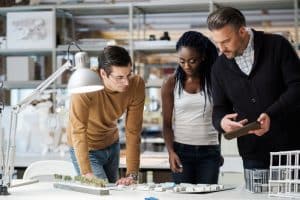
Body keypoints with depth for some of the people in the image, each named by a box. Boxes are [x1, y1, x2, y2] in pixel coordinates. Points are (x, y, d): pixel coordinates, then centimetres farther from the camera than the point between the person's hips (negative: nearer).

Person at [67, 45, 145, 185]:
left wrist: (132, 174, -25)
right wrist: (86, 173, -42)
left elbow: (133, 132, -20)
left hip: (112, 144, 4)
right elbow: (78, 132, -34)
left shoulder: (136, 85, -23)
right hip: (86, 149, -4)